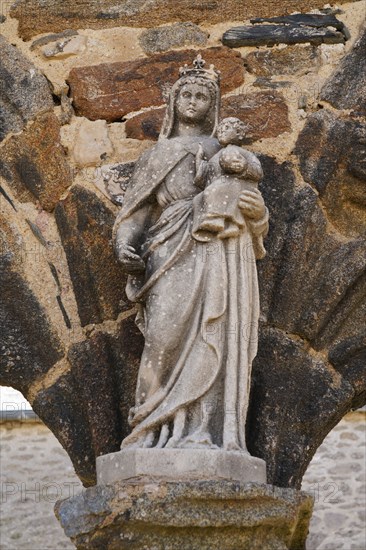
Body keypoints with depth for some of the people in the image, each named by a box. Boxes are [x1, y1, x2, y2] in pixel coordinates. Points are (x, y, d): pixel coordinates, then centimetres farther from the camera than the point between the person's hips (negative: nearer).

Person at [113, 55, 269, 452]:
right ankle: (163, 430, -17)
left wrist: (257, 211, -10)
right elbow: (136, 209, 19)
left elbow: (256, 224, 15)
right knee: (167, 336, -17)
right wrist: (126, 245, -1)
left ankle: (202, 432, -19)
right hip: (171, 256, 1)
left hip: (215, 254, 0)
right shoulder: (158, 153, 27)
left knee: (208, 338, -14)